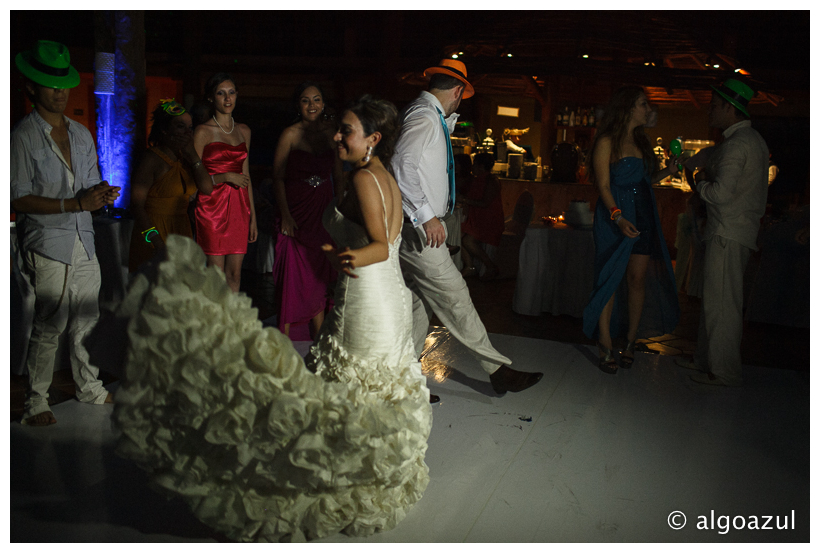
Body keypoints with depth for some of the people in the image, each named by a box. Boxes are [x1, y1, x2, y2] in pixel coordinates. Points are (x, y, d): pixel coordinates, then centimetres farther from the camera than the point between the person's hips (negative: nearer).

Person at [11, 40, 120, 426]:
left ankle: (89, 388, 28)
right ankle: (35, 404, 11)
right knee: (48, 329, -3)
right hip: (47, 248, -5)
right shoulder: (23, 137, -5)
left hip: (84, 244, 6)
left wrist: (102, 195, -7)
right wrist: (75, 203, -19)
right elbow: (20, 200, -11)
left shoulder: (82, 134, 14)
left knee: (86, 322, 12)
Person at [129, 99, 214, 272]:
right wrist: (157, 242, -23)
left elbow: (207, 188, -1)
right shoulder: (151, 160, -10)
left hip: (182, 231, 6)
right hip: (154, 231, -6)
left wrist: (192, 154, -8)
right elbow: (137, 206, -14)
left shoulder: (186, 158, 10)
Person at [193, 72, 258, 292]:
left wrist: (253, 215, 15)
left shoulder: (243, 131, 14)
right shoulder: (202, 132, -2)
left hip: (239, 207, 5)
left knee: (235, 274, 4)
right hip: (212, 206, -5)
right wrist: (227, 177, -12)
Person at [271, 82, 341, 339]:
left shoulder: (331, 132, 6)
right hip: (296, 213, -4)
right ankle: (286, 340, 10)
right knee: (293, 275, -3)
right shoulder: (290, 134, -5)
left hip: (323, 212, 4)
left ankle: (318, 338, 22)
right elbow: (278, 177, -6)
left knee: (321, 275, 9)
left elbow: (338, 176, 11)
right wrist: (285, 215, -14)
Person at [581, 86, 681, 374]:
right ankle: (606, 348, 0)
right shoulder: (607, 142, -5)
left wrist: (667, 172, 4)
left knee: (638, 279, 3)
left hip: (644, 216, 7)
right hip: (614, 216, -6)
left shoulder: (641, 140, 16)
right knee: (610, 280, -5)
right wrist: (618, 217, -24)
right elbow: (603, 185, -12)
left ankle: (631, 342, 13)